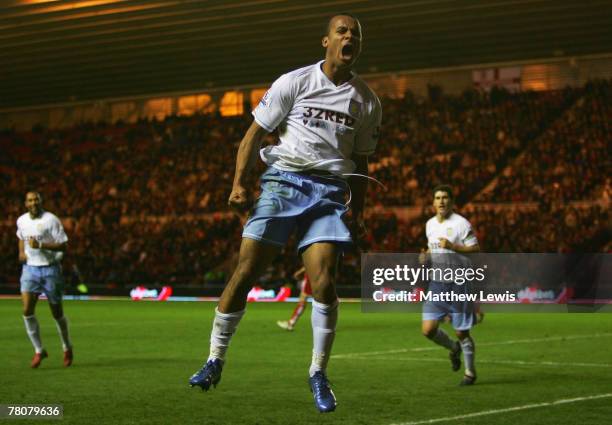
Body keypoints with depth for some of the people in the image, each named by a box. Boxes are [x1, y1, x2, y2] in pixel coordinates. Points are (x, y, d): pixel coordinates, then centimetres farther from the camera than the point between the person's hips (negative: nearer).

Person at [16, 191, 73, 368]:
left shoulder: (51, 220, -11)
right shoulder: (21, 221, 5)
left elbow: (63, 245, -14)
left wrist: (40, 245, -24)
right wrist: (21, 251, 10)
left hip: (50, 269, -4)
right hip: (30, 268, 4)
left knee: (57, 313, 5)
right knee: (27, 310, -13)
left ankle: (67, 348, 28)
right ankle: (39, 350, 0)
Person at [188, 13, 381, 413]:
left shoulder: (367, 101, 11)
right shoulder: (294, 82, 2)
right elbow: (256, 132, 5)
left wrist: (358, 212, 11)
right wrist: (239, 183, -4)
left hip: (331, 192, 2)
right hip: (283, 181, -1)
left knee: (324, 282, -13)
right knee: (245, 272, -8)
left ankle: (318, 372, 3)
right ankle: (215, 359, 6)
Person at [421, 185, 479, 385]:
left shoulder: (461, 223, -9)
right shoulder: (430, 224, 11)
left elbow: (475, 249, -12)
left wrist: (452, 246, -23)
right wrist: (426, 255, 5)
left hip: (457, 284, -5)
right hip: (436, 284, 5)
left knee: (461, 332, 0)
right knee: (428, 329, -5)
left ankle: (470, 372, 20)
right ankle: (453, 348, 26)